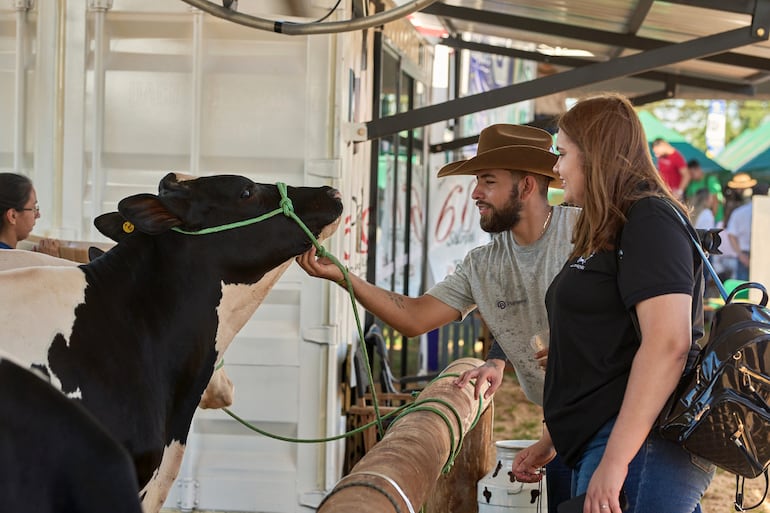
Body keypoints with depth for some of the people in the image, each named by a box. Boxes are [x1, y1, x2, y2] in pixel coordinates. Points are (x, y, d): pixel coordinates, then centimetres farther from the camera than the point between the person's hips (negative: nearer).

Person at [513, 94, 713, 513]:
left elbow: (668, 342, -20)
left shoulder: (649, 220, -8)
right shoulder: (606, 234, 22)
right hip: (595, 444, 10)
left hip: (643, 445, -10)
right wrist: (549, 442, 24)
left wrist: (615, 460, -24)